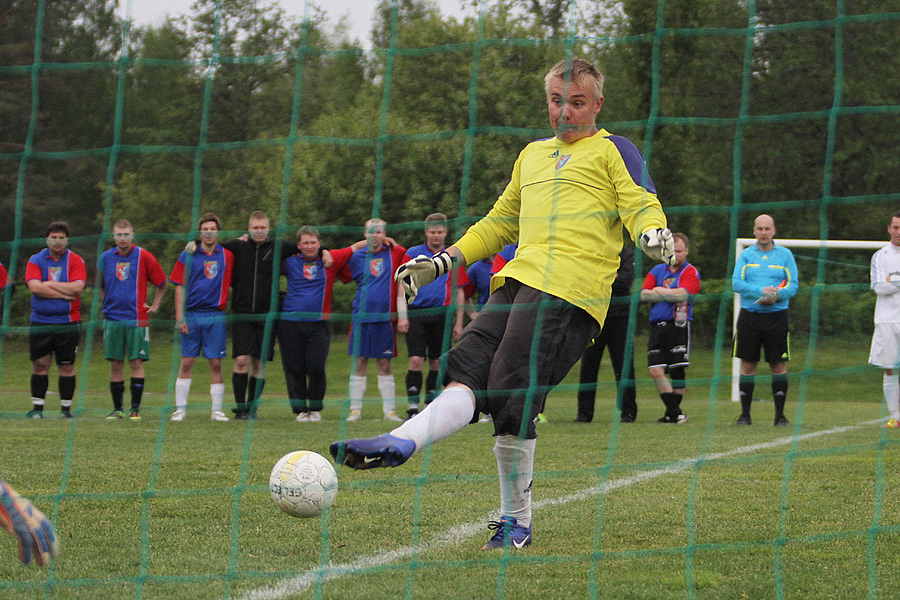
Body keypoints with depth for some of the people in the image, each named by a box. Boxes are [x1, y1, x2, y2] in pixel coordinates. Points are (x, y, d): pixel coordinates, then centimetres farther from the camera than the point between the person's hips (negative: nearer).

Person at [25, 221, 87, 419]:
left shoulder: (75, 261, 3)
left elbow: (77, 287, -12)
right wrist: (64, 294, -12)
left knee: (67, 367, 2)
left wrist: (49, 284, -8)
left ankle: (66, 408, 10)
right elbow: (34, 287, -11)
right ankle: (37, 408, 7)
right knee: (40, 365, 1)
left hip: (68, 322, -1)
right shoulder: (36, 261, 5)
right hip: (40, 323, 1)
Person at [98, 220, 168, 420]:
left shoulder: (143, 256, 0)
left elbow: (162, 283, 10)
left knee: (136, 362, -5)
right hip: (112, 318, 2)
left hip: (136, 318, -2)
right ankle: (117, 408, 8)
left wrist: (154, 305, 6)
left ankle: (135, 408, -1)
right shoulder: (106, 258, 8)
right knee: (115, 364, 2)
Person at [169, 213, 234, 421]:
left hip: (216, 316, 0)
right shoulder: (188, 255, 4)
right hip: (191, 316, 0)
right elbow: (180, 287, 3)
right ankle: (180, 409, 4)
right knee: (187, 362, 0)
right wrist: (179, 317, -2)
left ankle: (217, 410, 4)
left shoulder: (227, 256, 6)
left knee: (216, 363, 0)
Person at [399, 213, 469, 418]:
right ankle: (412, 408, -11)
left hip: (441, 314, 2)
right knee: (416, 360, -12)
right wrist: (402, 315, -4)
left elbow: (459, 292, 13)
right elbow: (402, 288, 6)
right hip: (416, 314, -2)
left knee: (436, 362, 4)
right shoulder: (413, 254, 8)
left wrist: (458, 322, 8)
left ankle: (431, 407, 14)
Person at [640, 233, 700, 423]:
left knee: (677, 370, -3)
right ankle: (674, 413, -4)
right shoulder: (657, 271, 17)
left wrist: (659, 291, 1)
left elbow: (682, 294, -14)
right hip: (657, 326, 4)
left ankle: (673, 412, 9)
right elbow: (644, 295, 6)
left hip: (678, 325, -4)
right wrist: (671, 296, -4)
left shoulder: (690, 272, 3)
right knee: (656, 370, -7)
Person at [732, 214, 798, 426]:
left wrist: (778, 295, -18)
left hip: (777, 315, -1)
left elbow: (793, 285, 2)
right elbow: (737, 283, -2)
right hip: (750, 315, 1)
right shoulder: (746, 255, 8)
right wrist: (761, 291, -16)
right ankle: (745, 414, 8)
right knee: (747, 366, 2)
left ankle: (780, 414, 7)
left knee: (778, 366, -1)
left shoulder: (785, 255, 7)